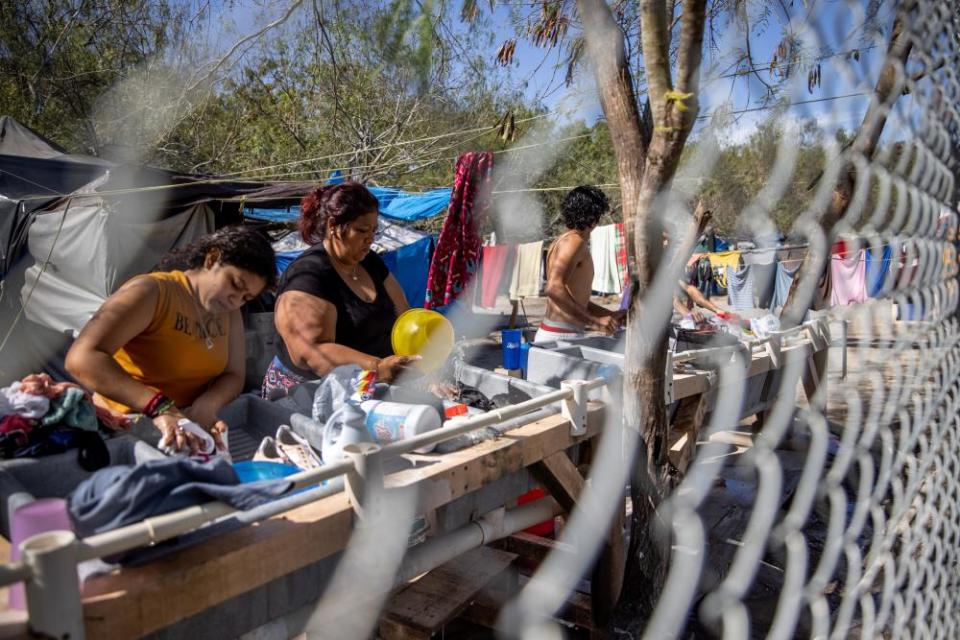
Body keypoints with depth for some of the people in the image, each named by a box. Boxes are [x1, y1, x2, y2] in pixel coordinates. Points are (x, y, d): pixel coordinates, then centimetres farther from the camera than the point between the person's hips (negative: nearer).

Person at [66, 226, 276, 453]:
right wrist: (160, 408, -34)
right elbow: (82, 358, -25)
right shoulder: (151, 293, -14)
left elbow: (233, 375, 4)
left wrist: (205, 407, -18)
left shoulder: (230, 312, 6)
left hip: (188, 426, 5)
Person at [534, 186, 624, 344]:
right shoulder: (575, 241, -11)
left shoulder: (561, 240, 18)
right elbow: (554, 289, -26)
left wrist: (611, 314, 22)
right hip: (562, 336, -9)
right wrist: (594, 322, -24)